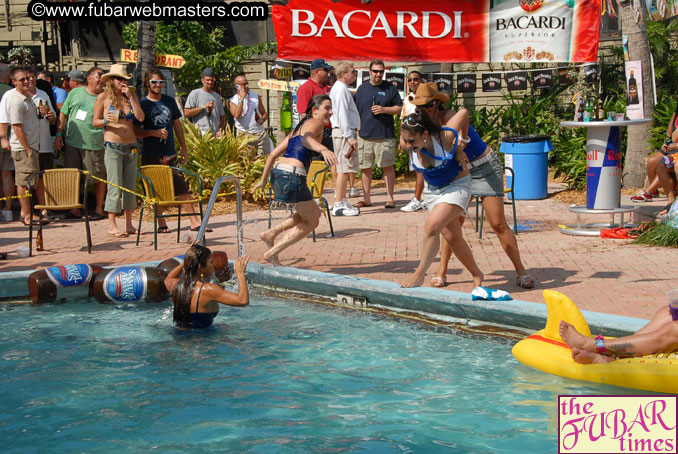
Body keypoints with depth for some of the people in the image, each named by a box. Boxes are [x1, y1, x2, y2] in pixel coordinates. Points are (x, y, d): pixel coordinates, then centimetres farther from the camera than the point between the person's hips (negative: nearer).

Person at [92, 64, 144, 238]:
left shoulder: (131, 95, 11)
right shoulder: (103, 97, 0)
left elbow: (141, 117, -1)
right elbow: (95, 122, 3)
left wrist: (130, 97, -5)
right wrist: (106, 121, -17)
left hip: (131, 146, 5)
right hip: (112, 146, -4)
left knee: (131, 185, 7)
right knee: (115, 185, -7)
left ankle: (129, 224, 15)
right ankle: (112, 226, -2)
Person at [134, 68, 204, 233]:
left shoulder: (170, 101, 10)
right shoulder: (142, 104, -1)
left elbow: (177, 125, 16)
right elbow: (136, 131, -3)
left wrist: (184, 148, 13)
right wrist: (154, 133, -19)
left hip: (170, 153, 3)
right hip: (151, 155, -3)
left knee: (182, 187, -1)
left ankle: (194, 221, 1)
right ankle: (161, 223, 14)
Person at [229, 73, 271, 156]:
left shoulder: (256, 96, 12)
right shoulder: (232, 101, 2)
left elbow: (264, 113, 15)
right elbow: (237, 115, -16)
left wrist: (263, 119, -9)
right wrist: (241, 99, -13)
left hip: (261, 133, 3)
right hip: (244, 135, -3)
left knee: (265, 157, 0)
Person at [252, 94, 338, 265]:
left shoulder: (299, 126, 25)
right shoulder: (315, 123, -1)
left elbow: (273, 154, 24)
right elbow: (306, 139, -27)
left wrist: (263, 180, 30)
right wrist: (323, 149, -45)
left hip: (278, 174, 9)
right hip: (293, 176, -9)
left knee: (314, 213, 25)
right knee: (311, 222, 7)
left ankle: (270, 233, 17)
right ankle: (272, 253, 5)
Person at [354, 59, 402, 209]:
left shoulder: (390, 88, 5)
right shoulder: (362, 89, 11)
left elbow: (399, 108, 5)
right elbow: (356, 111, 15)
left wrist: (384, 109, -11)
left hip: (385, 135, -2)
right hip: (365, 135, 3)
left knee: (388, 167, -1)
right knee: (365, 168, 6)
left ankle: (390, 198, 7)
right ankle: (366, 198, 15)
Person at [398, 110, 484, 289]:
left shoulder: (445, 137, -29)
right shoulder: (410, 144, -16)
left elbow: (464, 112, -10)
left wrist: (463, 139, 4)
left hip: (457, 186, -5)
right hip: (432, 190, 6)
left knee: (432, 226, -26)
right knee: (452, 237, 8)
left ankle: (419, 274, -19)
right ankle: (476, 275, 28)